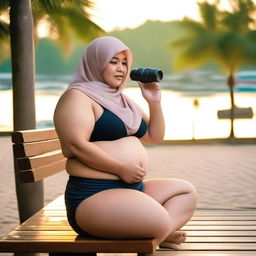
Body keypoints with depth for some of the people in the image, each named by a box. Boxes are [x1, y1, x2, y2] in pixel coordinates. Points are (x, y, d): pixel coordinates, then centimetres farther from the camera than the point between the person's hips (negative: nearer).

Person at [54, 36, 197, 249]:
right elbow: (77, 145, -20)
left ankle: (157, 234, -12)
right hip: (93, 196, -11)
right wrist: (122, 169, -19)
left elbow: (155, 137, 26)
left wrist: (154, 102, 10)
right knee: (160, 221, -32)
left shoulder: (122, 100, 22)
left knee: (186, 191, 10)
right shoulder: (77, 96, -5)